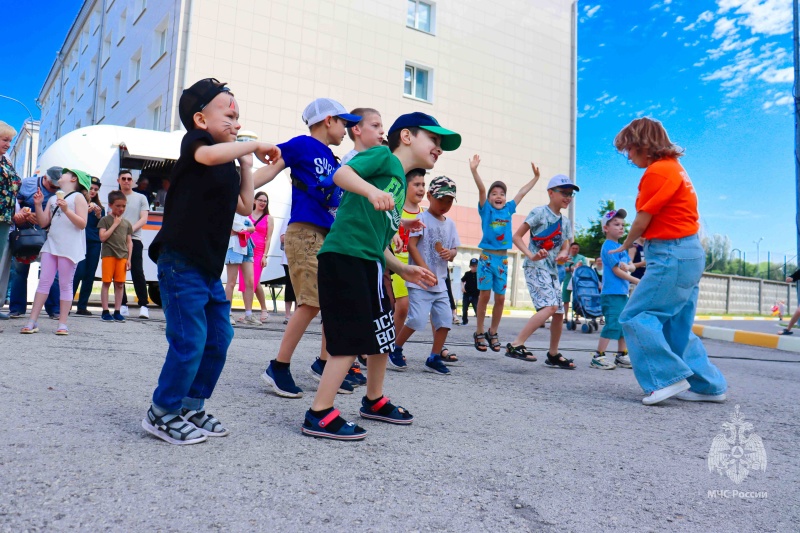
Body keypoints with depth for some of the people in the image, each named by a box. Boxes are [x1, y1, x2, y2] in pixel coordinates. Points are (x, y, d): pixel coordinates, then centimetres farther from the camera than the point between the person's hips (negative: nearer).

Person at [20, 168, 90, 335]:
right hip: (51, 244, 5)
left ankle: (62, 324, 0)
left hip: (69, 247, -5)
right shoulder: (52, 199, 19)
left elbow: (82, 224, -8)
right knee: (44, 282, 2)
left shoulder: (78, 197, 1)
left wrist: (66, 210, -20)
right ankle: (32, 321, 3)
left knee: (65, 285, -2)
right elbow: (43, 223, 14)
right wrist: (38, 205, 3)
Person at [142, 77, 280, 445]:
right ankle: (161, 414, 10)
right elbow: (208, 155, -30)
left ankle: (191, 407, 25)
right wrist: (254, 145, -18)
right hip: (181, 262, -9)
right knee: (190, 341, -8)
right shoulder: (194, 140, -6)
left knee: (219, 339, 11)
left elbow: (245, 206, 18)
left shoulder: (227, 165, 18)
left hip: (209, 266, 9)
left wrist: (247, 163, 15)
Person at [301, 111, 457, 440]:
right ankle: (319, 416, 1)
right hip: (344, 256, -10)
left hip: (368, 264, 10)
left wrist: (403, 270, 18)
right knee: (353, 338, -8)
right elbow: (341, 174, -18)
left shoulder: (400, 187, 23)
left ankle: (374, 401, 37)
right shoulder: (384, 156, 0)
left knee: (382, 335, 18)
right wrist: (372, 190, -35)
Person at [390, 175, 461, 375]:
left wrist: (450, 253, -8)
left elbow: (453, 250, 17)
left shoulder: (450, 224, 15)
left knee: (445, 319, 3)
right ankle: (396, 348, 10)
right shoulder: (422, 218, -5)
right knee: (418, 319, -13)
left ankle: (434, 358, 16)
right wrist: (425, 269, -19)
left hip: (440, 282, 7)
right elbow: (411, 245, -12)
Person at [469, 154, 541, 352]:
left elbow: (522, 192, 19)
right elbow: (481, 189, -14)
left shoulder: (508, 209, 10)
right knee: (485, 295, -4)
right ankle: (479, 332, 7)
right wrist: (474, 171, -25)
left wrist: (536, 177, 25)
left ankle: (492, 332, 18)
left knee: (500, 298, 4)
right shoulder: (486, 209, 0)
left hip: (503, 259, 4)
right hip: (487, 256, -3)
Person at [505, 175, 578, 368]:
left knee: (559, 312, 9)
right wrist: (531, 255, -22)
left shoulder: (565, 222, 15)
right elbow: (517, 236, -8)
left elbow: (565, 246, 18)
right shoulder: (539, 212, -6)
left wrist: (563, 254, -6)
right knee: (550, 306, -23)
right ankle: (515, 345, -22)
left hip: (552, 270, 8)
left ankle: (553, 355, 25)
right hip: (535, 267, -8)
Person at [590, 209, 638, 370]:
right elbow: (616, 270, -15)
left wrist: (628, 267, -11)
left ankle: (621, 356, 21)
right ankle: (597, 357, -8)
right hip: (612, 293, -9)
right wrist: (637, 281, -10)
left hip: (622, 292, 9)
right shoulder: (608, 246, -10)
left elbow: (632, 266, 13)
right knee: (612, 325, -13)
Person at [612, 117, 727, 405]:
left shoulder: (658, 171, -14)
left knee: (635, 317, -6)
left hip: (672, 256, -10)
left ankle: (668, 378, -6)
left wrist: (624, 247, 7)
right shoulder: (673, 167, 17)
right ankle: (708, 385, 20)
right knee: (677, 326, 15)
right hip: (687, 254, 10)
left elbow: (642, 221, -10)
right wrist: (634, 246, 6)